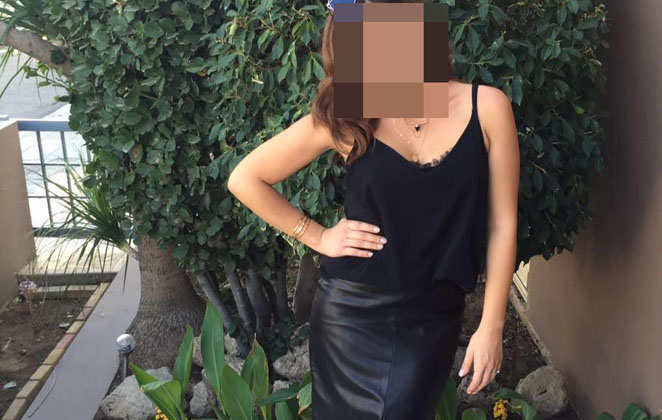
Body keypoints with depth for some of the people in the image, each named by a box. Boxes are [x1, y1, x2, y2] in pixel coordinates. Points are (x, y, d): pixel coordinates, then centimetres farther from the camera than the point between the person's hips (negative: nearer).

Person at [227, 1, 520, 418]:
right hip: (350, 312, 1)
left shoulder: (486, 107, -7)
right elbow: (245, 179, 0)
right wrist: (318, 237, -3)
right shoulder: (345, 120, -7)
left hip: (432, 318, 0)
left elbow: (501, 225, -4)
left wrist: (491, 327, -4)